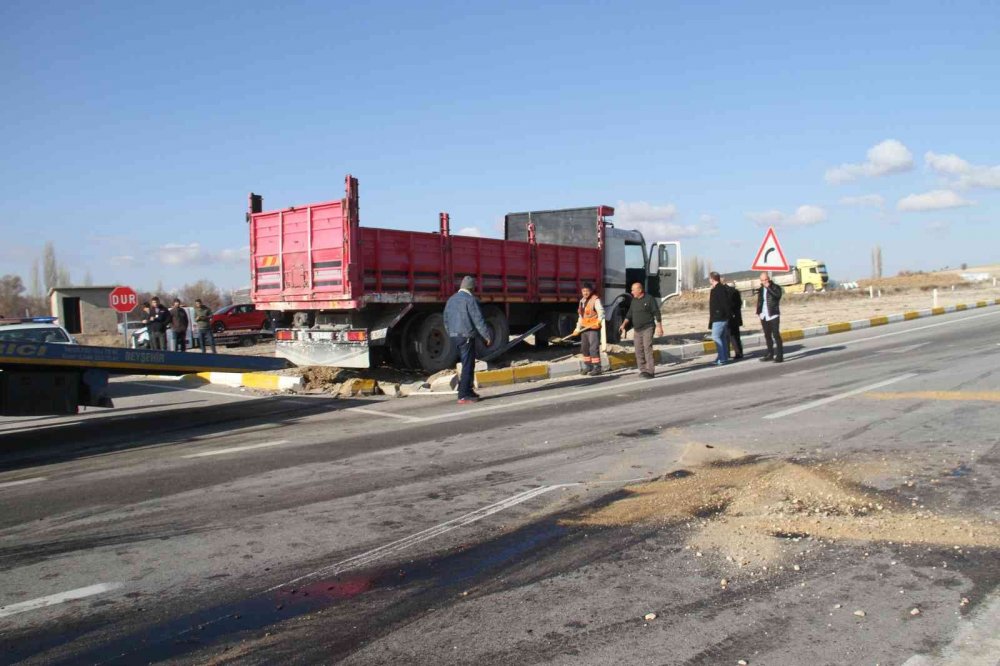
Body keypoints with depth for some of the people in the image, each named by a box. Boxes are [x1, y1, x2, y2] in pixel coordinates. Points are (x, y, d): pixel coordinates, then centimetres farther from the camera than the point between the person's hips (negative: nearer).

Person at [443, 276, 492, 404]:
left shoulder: (451, 299, 13)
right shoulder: (470, 299, -12)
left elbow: (446, 320, 18)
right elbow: (478, 320, -15)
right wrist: (486, 335, -9)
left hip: (454, 336, 8)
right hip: (466, 336, -8)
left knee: (466, 364, 19)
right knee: (468, 366, -4)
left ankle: (467, 390, 25)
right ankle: (464, 396, -6)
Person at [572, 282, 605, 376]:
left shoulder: (595, 300, -9)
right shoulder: (582, 301, 16)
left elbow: (601, 312, -18)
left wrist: (599, 320, -37)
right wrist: (578, 328, 24)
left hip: (593, 328, -8)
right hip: (584, 328, 8)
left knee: (594, 348, -10)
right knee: (584, 348, 11)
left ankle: (597, 368, -5)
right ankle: (588, 366, 22)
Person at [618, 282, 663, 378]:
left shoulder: (649, 299, -7)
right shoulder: (634, 301, 12)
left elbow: (657, 314, -8)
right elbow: (629, 314, 17)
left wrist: (659, 327, -12)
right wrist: (624, 324, 6)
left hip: (647, 328, -7)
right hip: (637, 330, 7)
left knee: (647, 349, -14)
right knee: (639, 351, 5)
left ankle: (650, 371, -14)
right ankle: (643, 370, 13)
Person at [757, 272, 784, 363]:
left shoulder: (776, 287, -3)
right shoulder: (761, 289, 13)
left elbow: (778, 295, -22)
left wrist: (769, 287, -20)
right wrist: (758, 312, 7)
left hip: (773, 315, -6)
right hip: (764, 316, 6)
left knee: (776, 335, -9)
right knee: (767, 336, 12)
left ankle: (779, 356, -8)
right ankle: (770, 355, 20)